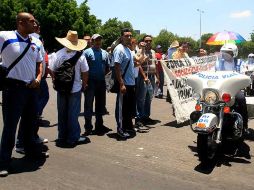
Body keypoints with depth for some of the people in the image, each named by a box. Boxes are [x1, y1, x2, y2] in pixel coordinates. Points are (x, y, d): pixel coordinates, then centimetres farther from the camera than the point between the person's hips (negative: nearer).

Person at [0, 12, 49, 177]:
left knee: (31, 122, 19)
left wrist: (38, 78, 2)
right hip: (13, 87, -6)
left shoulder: (36, 42, 8)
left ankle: (32, 151, 37)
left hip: (32, 87, 6)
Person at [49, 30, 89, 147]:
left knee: (62, 114, 13)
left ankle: (62, 137, 23)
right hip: (75, 88, -2)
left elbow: (52, 71, -2)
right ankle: (73, 138, 11)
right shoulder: (80, 56, -11)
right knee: (73, 114, 5)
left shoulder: (57, 55, -8)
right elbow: (85, 72, -6)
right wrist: (84, 84, 11)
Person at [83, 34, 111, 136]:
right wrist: (85, 80, -12)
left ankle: (99, 125, 25)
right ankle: (88, 127, 9)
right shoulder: (87, 52, -4)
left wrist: (103, 75, 4)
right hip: (91, 82, -5)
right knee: (89, 104, 0)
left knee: (100, 104, 12)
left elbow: (107, 68, 18)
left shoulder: (105, 53, 13)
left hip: (101, 82, 5)